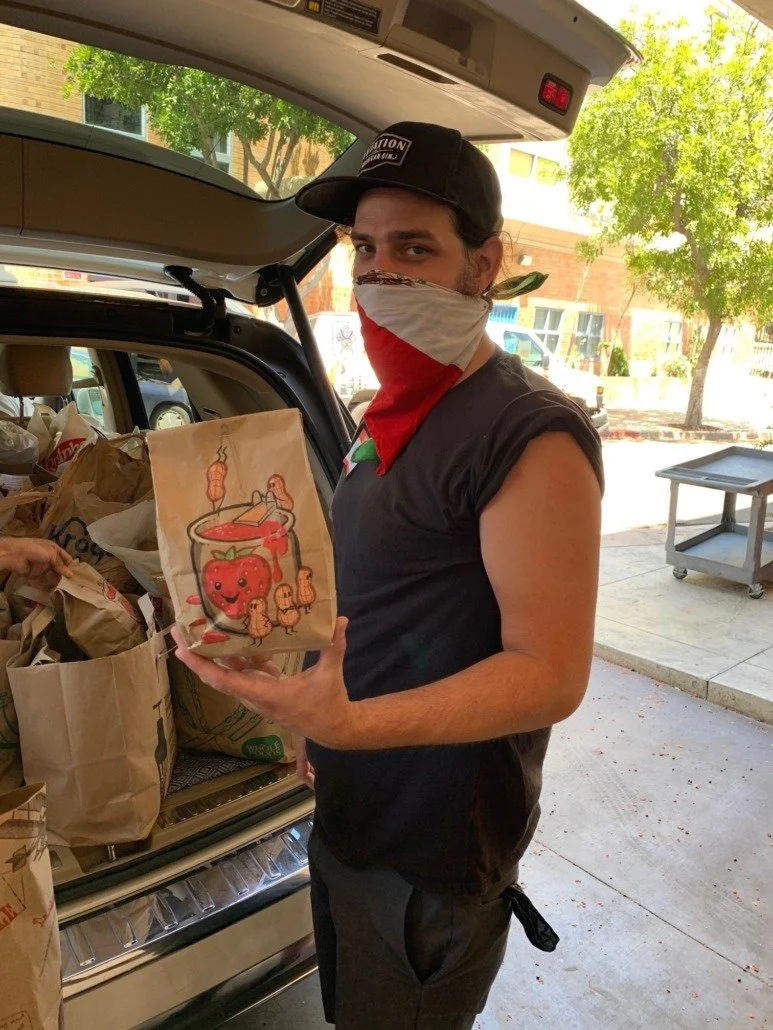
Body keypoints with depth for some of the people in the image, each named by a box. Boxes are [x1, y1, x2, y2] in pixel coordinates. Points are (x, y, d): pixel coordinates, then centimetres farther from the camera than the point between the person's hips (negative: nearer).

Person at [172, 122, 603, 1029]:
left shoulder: (530, 436, -24)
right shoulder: (394, 416, 5)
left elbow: (551, 674, -25)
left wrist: (347, 724, -36)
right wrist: (320, 721, 10)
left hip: (433, 854, -8)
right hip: (349, 813, 8)